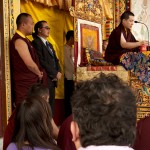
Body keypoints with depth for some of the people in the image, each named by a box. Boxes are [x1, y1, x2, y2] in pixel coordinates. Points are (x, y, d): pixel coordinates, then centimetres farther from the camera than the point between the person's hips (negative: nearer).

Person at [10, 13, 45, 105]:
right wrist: (39, 74, -3)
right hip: (24, 83, -10)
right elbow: (30, 64, -20)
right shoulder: (19, 41, -17)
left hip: (30, 81, 10)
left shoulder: (24, 40, 14)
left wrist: (38, 73, 10)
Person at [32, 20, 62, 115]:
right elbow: (41, 62, -16)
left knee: (51, 106, 8)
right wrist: (55, 73, -12)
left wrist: (59, 72, 1)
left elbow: (55, 60, 21)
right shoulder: (36, 43, -8)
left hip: (53, 80, 9)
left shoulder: (49, 44, 23)